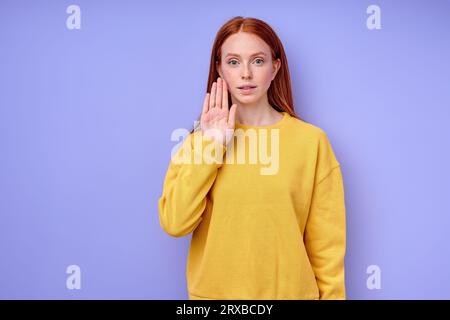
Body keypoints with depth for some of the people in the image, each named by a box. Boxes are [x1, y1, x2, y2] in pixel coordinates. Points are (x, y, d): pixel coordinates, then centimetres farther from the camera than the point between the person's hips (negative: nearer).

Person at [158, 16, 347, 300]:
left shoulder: (312, 140, -10)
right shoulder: (202, 138, -3)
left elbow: (326, 241, -5)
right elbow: (174, 224, -14)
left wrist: (332, 294, -3)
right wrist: (211, 146, -16)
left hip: (290, 290, -1)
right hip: (214, 290, 1)